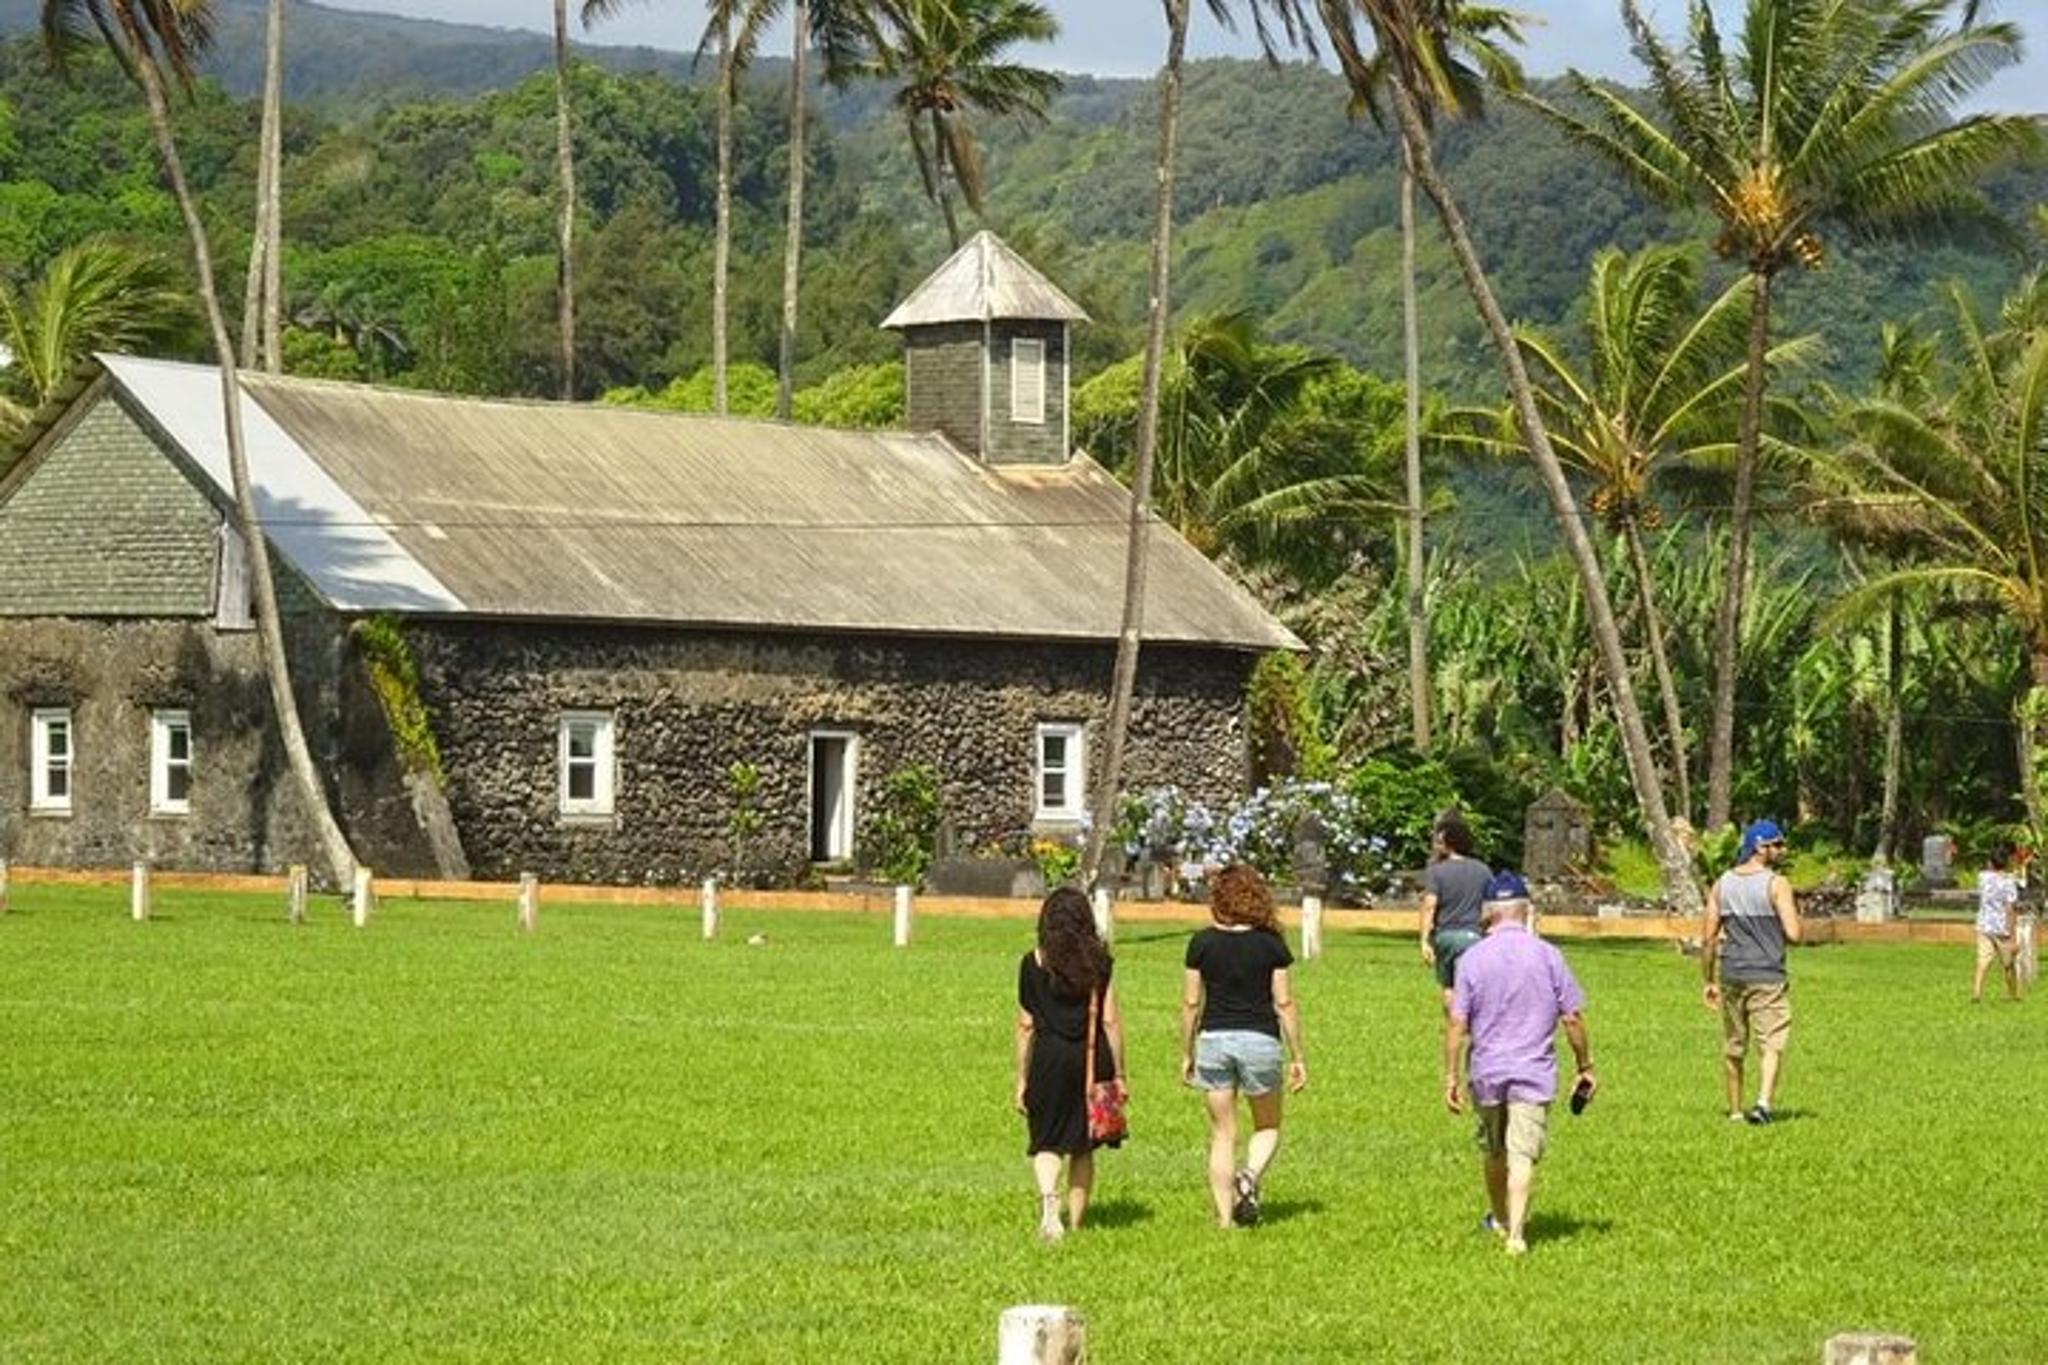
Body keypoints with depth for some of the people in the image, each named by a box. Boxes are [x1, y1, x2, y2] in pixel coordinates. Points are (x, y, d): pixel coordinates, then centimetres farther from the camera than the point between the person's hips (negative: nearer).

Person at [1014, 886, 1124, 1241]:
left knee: (1047, 1143, 5)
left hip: (1050, 1056, -1)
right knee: (1083, 1148, 15)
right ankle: (1076, 1222, 20)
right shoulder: (1098, 961, -1)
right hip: (1092, 1054, 1)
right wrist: (1119, 1074, 6)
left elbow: (1026, 1025, 0)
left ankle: (1049, 1198, -23)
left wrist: (1021, 1080, 7)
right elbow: (1111, 1020, -1)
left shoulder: (1034, 963, -2)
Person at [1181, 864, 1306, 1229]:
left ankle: (1225, 1217, 6)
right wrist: (1298, 1057, 5)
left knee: (1222, 1134, 10)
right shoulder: (1270, 943, -4)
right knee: (1268, 1126, 17)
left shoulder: (1202, 943, -1)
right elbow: (1284, 1003, -3)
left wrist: (1187, 1054, 12)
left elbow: (1191, 1002, 1)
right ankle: (1251, 1177, -12)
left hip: (1215, 1038, 1)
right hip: (1260, 1040, -1)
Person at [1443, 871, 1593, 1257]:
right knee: (1523, 1155, -7)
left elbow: (1456, 1022, -5)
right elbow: (1573, 1017, -1)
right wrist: (1585, 1066, 10)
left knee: (1494, 1151, 20)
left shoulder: (1473, 958, -3)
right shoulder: (1547, 955, -3)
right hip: (1534, 1073, -1)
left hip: (1486, 1071, 2)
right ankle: (1516, 1232, -19)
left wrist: (1450, 1076, 1)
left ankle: (1500, 1218, 39)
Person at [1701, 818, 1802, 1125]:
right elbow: (1793, 934, -15)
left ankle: (1735, 1110, 22)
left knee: (1733, 1047, 15)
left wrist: (1709, 981, 13)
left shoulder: (1722, 885, 7)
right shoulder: (1776, 885, -8)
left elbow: (1708, 938, 6)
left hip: (1731, 976, 5)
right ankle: (1764, 1102, -24)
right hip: (1767, 976, -5)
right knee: (1772, 1044, -4)